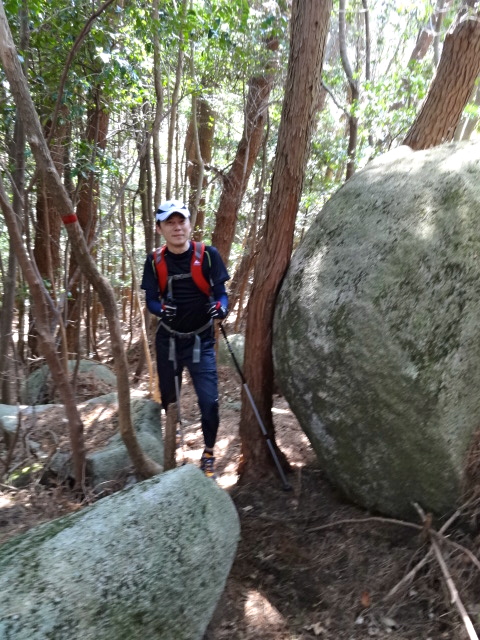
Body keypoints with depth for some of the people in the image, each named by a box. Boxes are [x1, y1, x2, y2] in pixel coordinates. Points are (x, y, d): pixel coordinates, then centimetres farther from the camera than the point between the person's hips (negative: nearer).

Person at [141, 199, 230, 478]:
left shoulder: (208, 255, -12)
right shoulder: (155, 261, -5)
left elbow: (221, 292, -8)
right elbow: (150, 300, -3)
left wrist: (221, 307, -31)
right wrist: (162, 309, -26)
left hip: (201, 340, -2)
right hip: (168, 340, 3)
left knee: (209, 401, -8)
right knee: (169, 400, 17)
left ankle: (208, 455, 18)